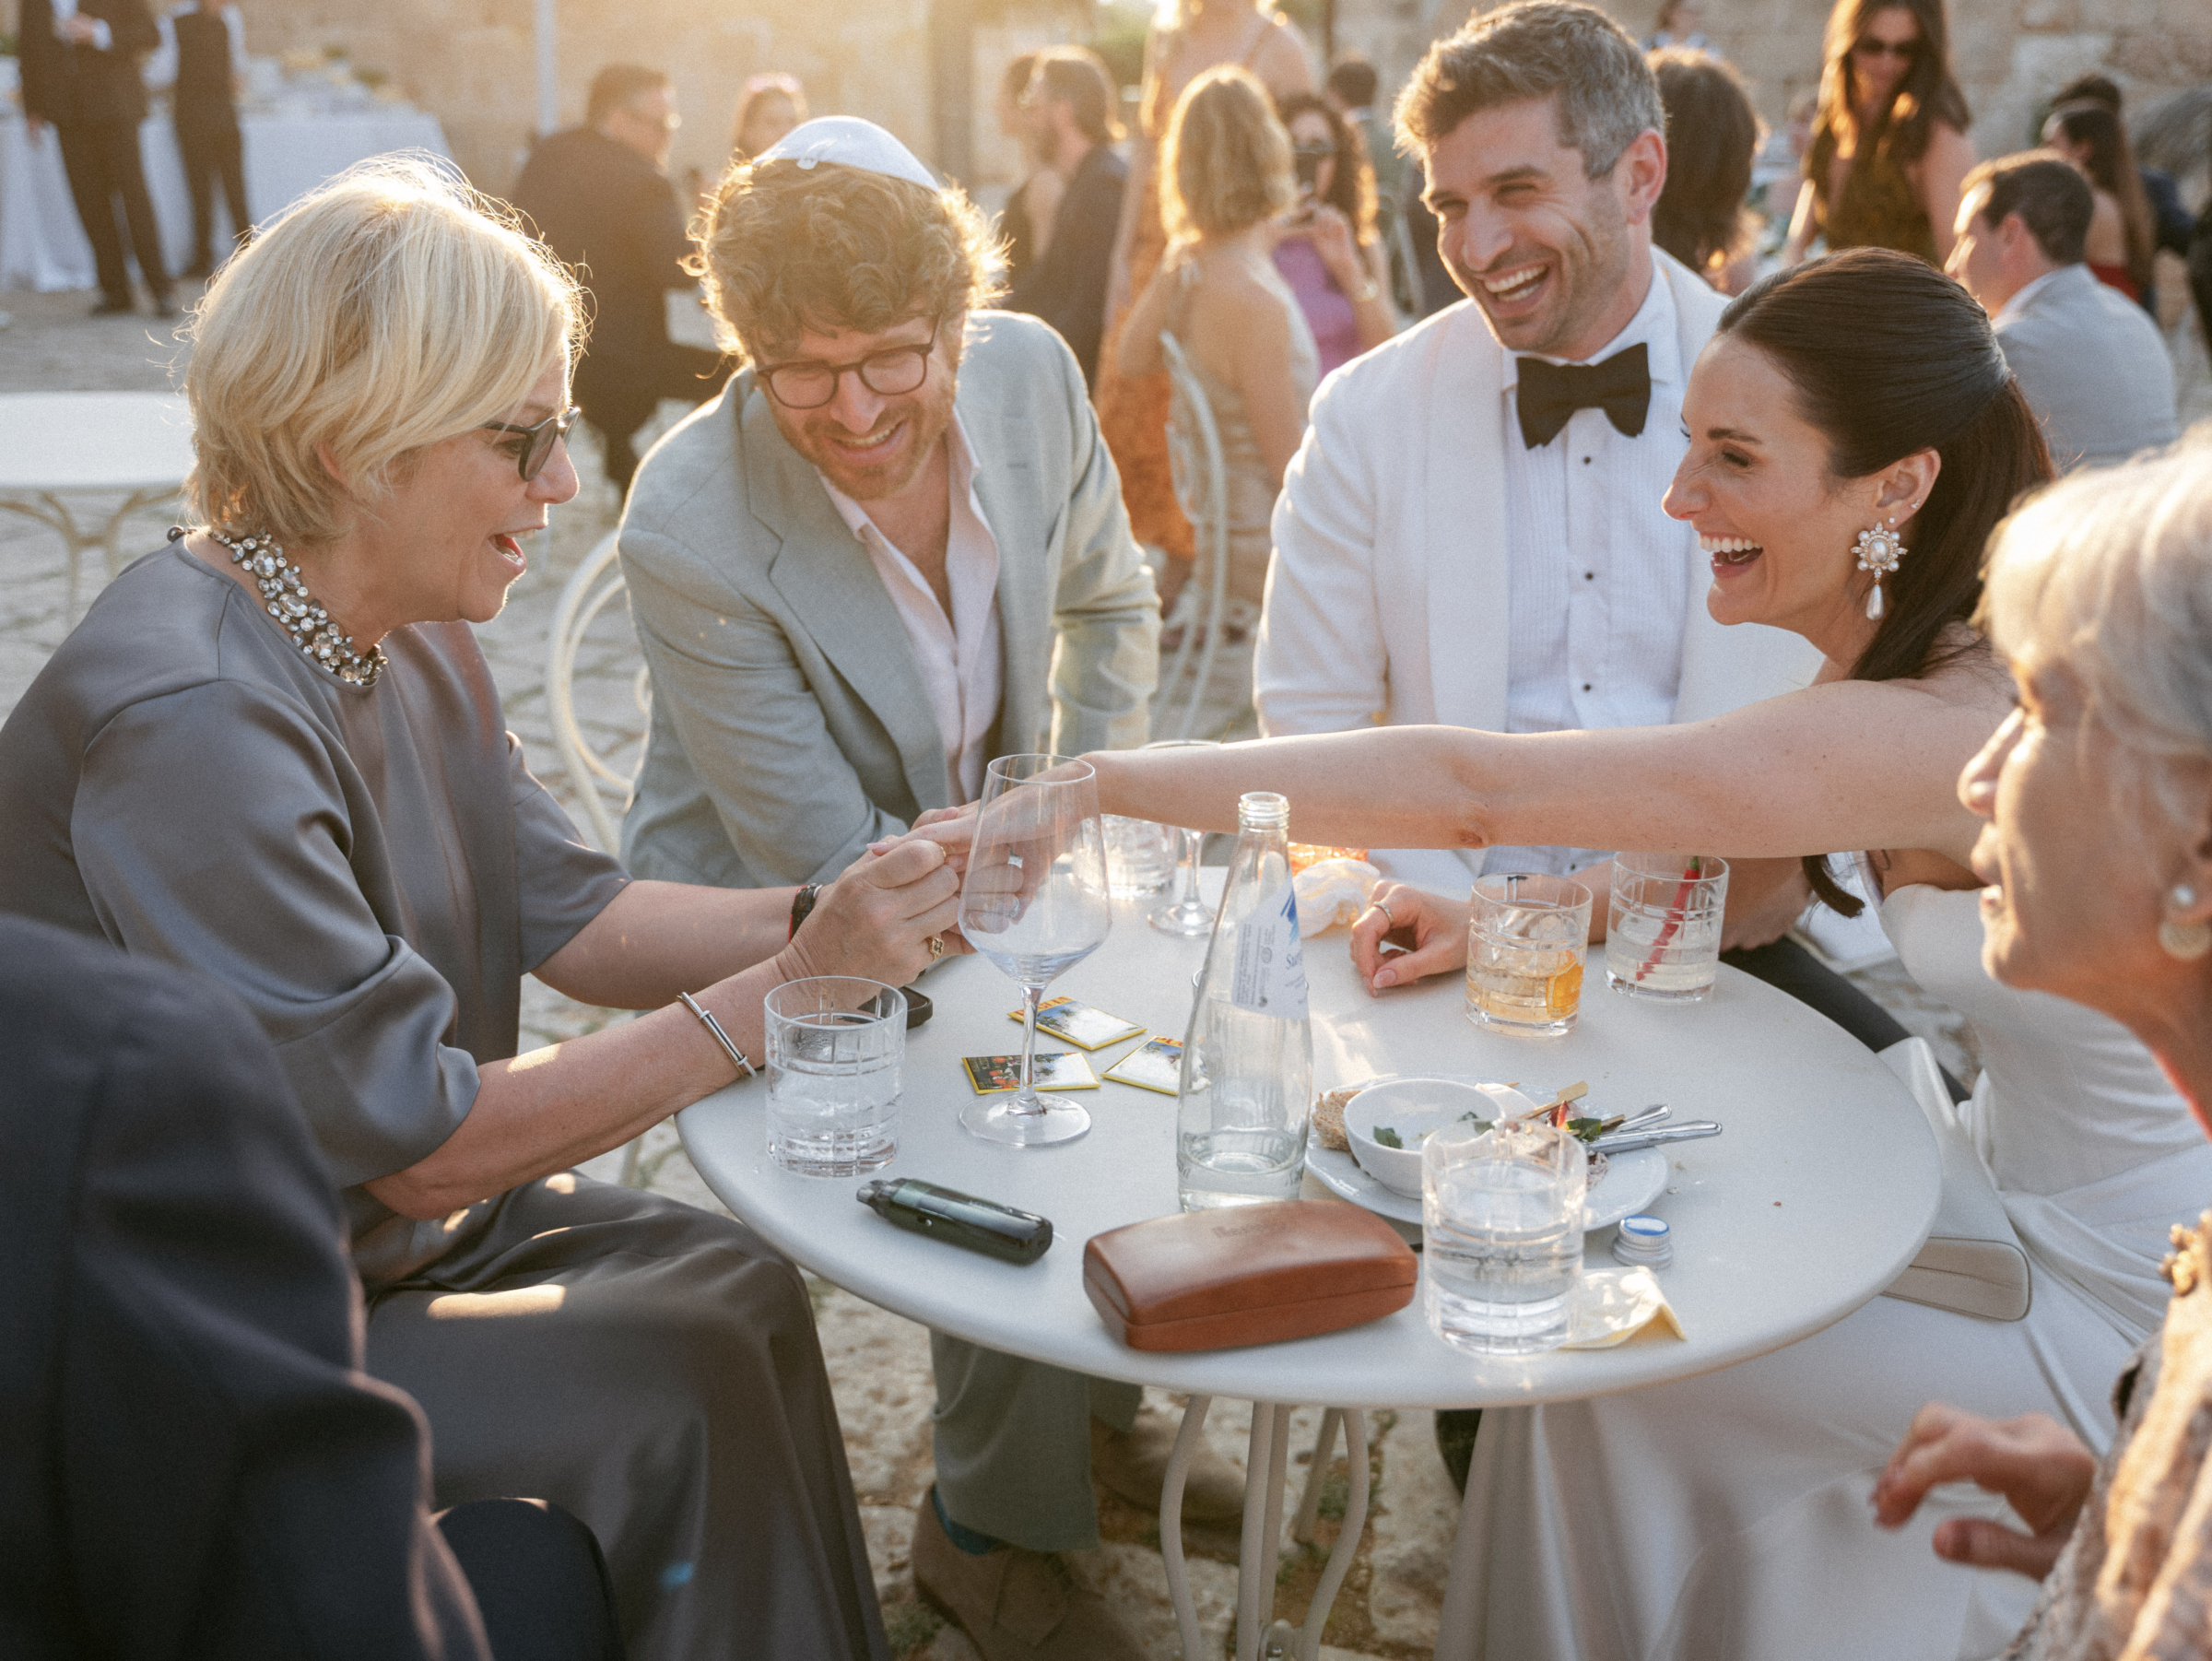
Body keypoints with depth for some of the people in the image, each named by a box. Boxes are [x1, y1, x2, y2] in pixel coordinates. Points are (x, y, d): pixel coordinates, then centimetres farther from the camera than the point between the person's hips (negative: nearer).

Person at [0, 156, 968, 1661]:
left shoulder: (414, 646, 2)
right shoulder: (190, 719, -30)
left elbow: (569, 915, 1)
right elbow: (425, 1139, -28)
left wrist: (828, 915, -14)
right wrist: (789, 987, -26)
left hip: (373, 1234, 9)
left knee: (734, 1283, 0)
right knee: (674, 1386, -14)